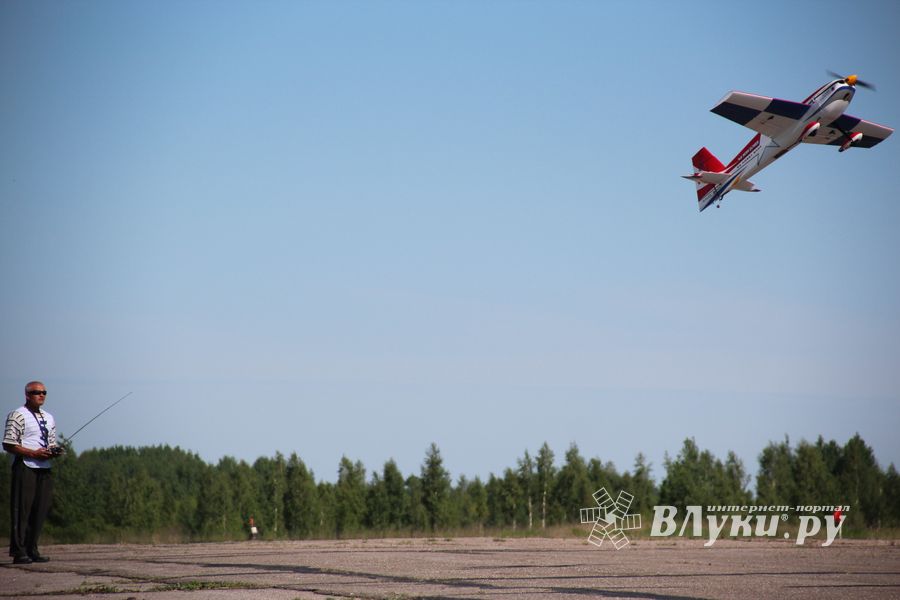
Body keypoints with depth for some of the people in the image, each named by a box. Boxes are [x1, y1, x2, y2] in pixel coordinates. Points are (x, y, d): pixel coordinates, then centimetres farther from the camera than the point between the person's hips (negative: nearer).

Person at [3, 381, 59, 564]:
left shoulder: (48, 418, 19)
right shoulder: (18, 416, -5)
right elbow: (8, 445, -10)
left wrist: (53, 451, 4)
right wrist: (34, 453, -16)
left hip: (44, 468, 7)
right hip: (25, 467, -7)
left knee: (40, 510, 5)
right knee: (22, 510, -8)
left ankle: (32, 550, 10)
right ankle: (19, 552, -7)